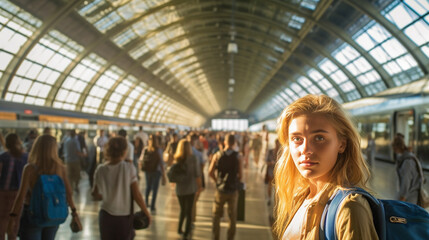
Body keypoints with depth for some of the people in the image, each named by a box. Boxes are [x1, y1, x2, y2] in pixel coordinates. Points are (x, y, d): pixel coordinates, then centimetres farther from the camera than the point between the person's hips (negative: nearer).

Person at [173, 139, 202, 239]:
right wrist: (199, 186, 2)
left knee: (183, 209, 22)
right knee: (189, 211, 6)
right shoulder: (193, 158, -12)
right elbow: (197, 174, -10)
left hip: (179, 189, 3)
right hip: (190, 188, -3)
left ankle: (180, 229, 26)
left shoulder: (176, 158, -4)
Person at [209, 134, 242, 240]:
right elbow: (240, 175, -6)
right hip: (233, 190, 0)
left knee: (216, 215, 15)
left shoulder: (217, 155, -7)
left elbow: (210, 172, -5)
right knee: (232, 216, 15)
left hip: (220, 189, 0)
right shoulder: (238, 157, -9)